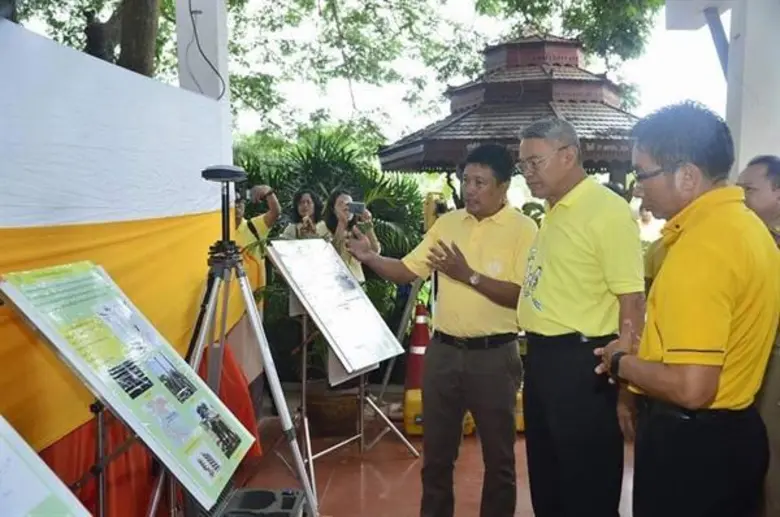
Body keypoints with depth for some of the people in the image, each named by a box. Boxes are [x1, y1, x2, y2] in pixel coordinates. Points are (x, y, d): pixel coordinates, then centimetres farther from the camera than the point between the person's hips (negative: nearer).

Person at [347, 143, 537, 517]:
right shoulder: (447, 223, 7)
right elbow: (408, 271, 6)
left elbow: (523, 294, -17)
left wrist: (469, 276, -23)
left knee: (498, 455, 12)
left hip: (493, 354, -4)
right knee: (436, 451, 17)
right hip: (443, 349, 5)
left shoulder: (523, 229, -8)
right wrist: (370, 257, -10)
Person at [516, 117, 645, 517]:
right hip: (542, 359, 9)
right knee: (546, 483, 22)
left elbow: (631, 302, -19)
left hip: (580, 364, -9)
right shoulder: (554, 213, 12)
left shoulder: (607, 211, -16)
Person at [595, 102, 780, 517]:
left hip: (689, 442, -9)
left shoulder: (700, 246, -25)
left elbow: (691, 388, -29)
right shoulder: (746, 224, 6)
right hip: (734, 430, 10)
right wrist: (649, 350, 9)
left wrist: (622, 362, -12)